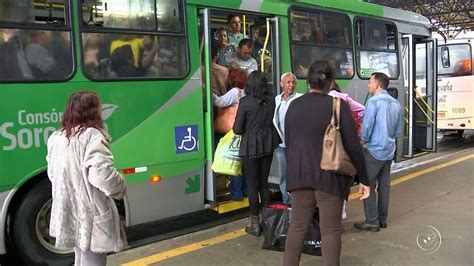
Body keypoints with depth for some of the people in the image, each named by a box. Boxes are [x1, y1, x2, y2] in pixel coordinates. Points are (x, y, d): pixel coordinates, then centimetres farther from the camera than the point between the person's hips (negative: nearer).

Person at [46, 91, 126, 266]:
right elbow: (102, 175, -25)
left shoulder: (56, 138, 9)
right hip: (90, 216, -8)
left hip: (69, 214, 8)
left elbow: (52, 174, 17)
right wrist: (121, 187, -7)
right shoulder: (92, 135, -16)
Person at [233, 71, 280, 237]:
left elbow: (237, 129, -11)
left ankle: (255, 225, 12)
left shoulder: (245, 102, -13)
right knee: (264, 183, 16)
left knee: (252, 186, 5)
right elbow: (275, 124, 5)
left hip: (250, 148, -4)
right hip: (267, 146, 5)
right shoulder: (272, 101, -1)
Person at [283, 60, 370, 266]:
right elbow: (353, 146, -11)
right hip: (329, 176, -4)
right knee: (330, 230, 6)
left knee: (297, 226, 14)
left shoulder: (294, 106, 2)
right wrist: (364, 179, -2)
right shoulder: (338, 105, -10)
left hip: (300, 175, 4)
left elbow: (288, 143, 8)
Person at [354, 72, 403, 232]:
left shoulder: (373, 102, -15)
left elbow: (366, 126, -16)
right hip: (389, 151, 8)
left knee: (368, 185, 0)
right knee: (384, 185, 13)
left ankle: (372, 221, 2)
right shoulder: (396, 104, 8)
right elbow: (399, 129, 12)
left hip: (375, 151, -8)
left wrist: (364, 139, 2)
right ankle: (382, 219, 21)